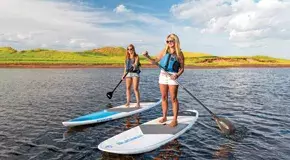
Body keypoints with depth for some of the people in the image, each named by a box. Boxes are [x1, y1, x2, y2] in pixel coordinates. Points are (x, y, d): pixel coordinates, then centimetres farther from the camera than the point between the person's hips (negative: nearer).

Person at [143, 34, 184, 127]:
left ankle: (175, 120, 4)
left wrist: (177, 75, -20)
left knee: (173, 98, -3)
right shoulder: (164, 52, 8)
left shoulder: (179, 54, -2)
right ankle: (164, 117, 21)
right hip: (163, 75, 4)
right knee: (164, 97, 9)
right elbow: (154, 61, 10)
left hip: (172, 77, -4)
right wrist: (147, 56, -6)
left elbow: (182, 68, -2)